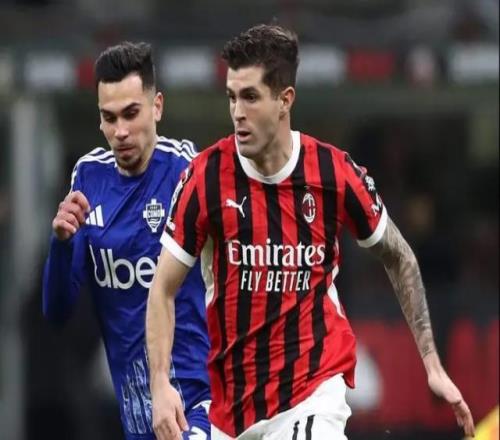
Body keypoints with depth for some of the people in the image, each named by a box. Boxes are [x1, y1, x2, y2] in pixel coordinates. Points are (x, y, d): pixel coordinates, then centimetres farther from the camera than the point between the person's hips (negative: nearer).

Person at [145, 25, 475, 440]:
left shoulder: (336, 173, -7)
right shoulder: (206, 176, -7)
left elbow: (399, 259, 9)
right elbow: (164, 289, -2)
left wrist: (433, 365, 7)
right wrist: (161, 385, -15)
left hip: (316, 388, -2)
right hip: (230, 397, 2)